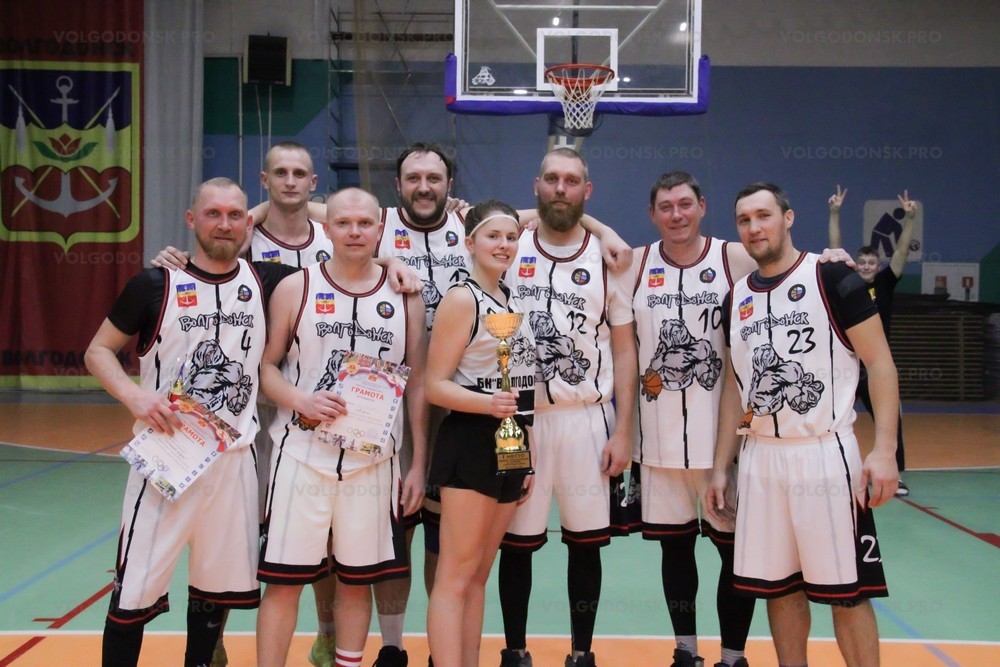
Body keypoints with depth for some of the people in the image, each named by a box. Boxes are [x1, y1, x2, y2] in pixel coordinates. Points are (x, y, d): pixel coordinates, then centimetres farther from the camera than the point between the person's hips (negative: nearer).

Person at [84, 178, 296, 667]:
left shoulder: (266, 284, 4)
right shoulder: (156, 285, -4)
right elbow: (99, 351, 3)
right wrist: (133, 394, -16)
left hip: (235, 457, 3)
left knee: (217, 587, 14)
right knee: (135, 590, 0)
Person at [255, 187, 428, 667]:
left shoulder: (404, 296, 5)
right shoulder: (295, 289, 1)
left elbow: (417, 385, 6)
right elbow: (267, 365, 3)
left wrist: (418, 465, 3)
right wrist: (300, 401, -17)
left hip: (374, 461, 2)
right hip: (303, 457, -1)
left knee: (358, 580, 11)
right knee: (283, 579, 2)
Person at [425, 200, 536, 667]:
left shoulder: (513, 303, 15)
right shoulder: (461, 299, -9)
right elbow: (435, 386, -14)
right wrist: (488, 404, -30)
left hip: (511, 447, 8)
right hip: (470, 444, -8)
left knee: (479, 575, 13)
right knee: (455, 575, -6)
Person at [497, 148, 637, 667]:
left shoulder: (607, 258, 3)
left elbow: (624, 350, 4)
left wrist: (622, 431, -3)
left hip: (588, 418, 0)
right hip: (518, 416, 0)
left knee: (587, 542, 7)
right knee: (516, 542, 7)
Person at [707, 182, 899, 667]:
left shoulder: (830, 277, -5)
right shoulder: (736, 298, 10)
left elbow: (880, 363, -7)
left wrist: (884, 449, -16)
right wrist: (720, 467, 12)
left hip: (824, 453, -5)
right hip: (760, 458, 5)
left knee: (846, 590, 1)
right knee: (779, 587, 11)